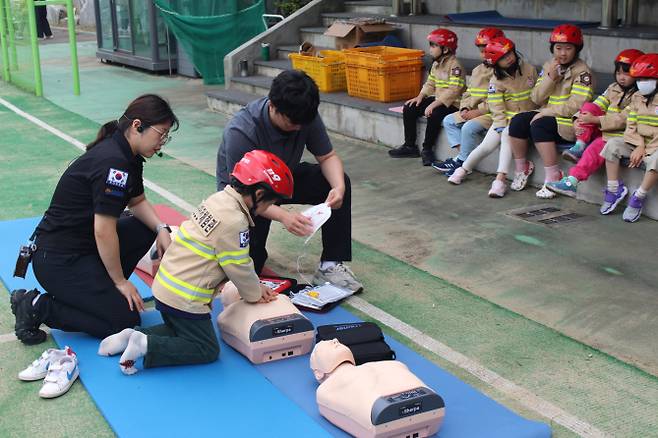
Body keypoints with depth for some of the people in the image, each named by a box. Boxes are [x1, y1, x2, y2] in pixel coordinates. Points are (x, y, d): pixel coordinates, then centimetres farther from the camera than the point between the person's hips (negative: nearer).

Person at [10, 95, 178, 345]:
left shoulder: (129, 155, 5)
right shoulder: (113, 162, -25)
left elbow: (138, 202, 19)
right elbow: (104, 232, -24)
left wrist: (161, 229, -2)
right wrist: (121, 281, -12)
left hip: (84, 244, 10)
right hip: (58, 259, -10)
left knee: (147, 228, 9)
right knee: (125, 320, -7)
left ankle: (100, 289, 12)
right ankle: (37, 307, -2)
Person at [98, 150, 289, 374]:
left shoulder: (218, 199, 8)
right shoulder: (233, 221, -22)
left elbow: (238, 258, 15)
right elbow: (239, 267, -14)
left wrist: (255, 286, 13)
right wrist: (254, 294, 4)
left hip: (165, 285, 9)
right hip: (184, 299, -9)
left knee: (181, 331, 26)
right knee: (207, 350, 3)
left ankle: (134, 336, 11)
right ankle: (146, 346, -9)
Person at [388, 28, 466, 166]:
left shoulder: (454, 66, -17)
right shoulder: (436, 64, 12)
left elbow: (453, 91, -25)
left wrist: (435, 104, -29)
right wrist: (420, 96, -3)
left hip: (452, 103, -9)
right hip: (437, 100, 9)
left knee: (434, 115, -36)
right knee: (408, 108, -1)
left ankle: (427, 149, -16)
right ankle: (410, 146, 6)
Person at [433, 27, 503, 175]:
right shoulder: (478, 70, 16)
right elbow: (468, 94, 18)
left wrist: (479, 111, -22)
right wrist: (465, 108, -2)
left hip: (493, 113, -10)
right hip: (474, 111, 10)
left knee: (469, 127, -30)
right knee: (449, 120, 3)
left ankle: (462, 161, -12)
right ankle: (462, 155, -4)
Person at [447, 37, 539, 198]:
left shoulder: (529, 69, 0)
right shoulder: (496, 82, -4)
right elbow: (497, 110, -7)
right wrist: (502, 127, -20)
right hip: (505, 118, 1)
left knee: (508, 135, -31)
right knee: (487, 145, -16)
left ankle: (501, 178, -35)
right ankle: (464, 169, 11)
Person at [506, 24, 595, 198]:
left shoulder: (582, 71, -9)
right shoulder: (549, 66, 11)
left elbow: (576, 105, -20)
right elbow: (536, 98, 5)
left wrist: (545, 113, -18)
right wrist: (550, 78, -11)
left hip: (572, 122, -7)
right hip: (548, 115, 7)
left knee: (539, 125, -31)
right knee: (517, 121, -15)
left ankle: (553, 176, -23)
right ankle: (522, 168, 2)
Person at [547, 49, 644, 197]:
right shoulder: (613, 88, 14)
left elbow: (623, 120, -19)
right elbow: (597, 106, 7)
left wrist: (594, 120, -22)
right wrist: (579, 120, -12)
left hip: (620, 134, -7)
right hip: (601, 130, 7)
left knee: (597, 146, -33)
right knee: (589, 107, -11)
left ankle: (572, 182, -42)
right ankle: (579, 146, -20)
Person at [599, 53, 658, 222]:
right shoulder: (637, 97, 9)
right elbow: (631, 126, 4)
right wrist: (639, 146, -12)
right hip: (637, 144, 6)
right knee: (613, 144, -17)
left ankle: (639, 197, -20)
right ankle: (614, 188, -7)